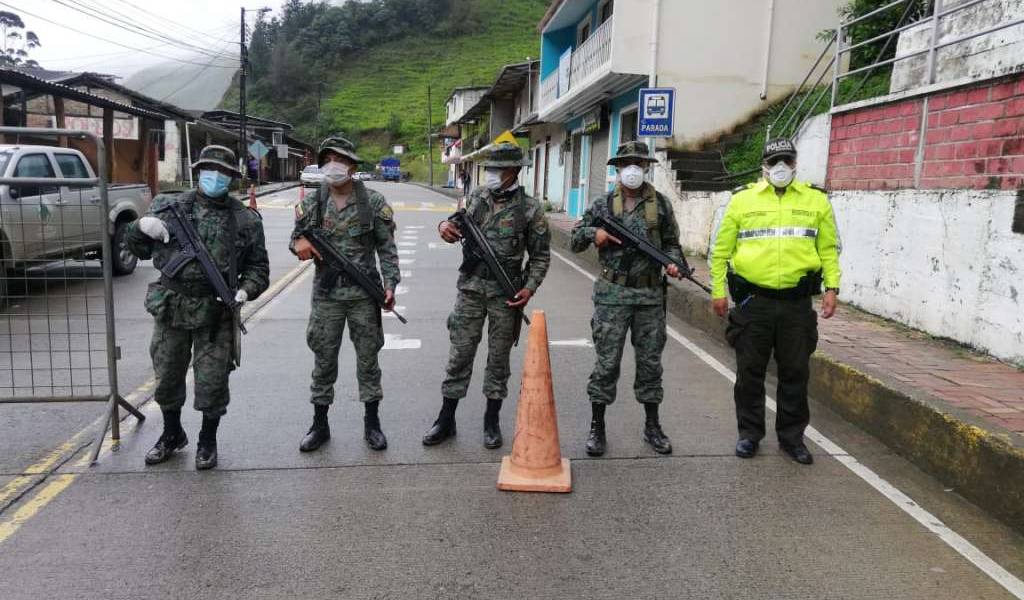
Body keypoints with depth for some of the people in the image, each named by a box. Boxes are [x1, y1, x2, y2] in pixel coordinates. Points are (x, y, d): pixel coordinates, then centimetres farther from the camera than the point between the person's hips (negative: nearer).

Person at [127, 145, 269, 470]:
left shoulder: (245, 219, 2)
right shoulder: (169, 205, 6)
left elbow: (258, 267, 6)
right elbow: (139, 249, 14)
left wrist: (245, 290, -13)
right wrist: (141, 226, -7)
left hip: (215, 312, -2)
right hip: (170, 307, 2)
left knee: (212, 380, 3)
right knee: (167, 376, 14)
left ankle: (208, 442, 25)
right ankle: (172, 435, 37)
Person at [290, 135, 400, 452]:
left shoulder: (373, 202, -4)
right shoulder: (312, 202, 2)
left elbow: (387, 248, -1)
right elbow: (296, 238, 11)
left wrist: (390, 284, -11)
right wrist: (299, 243, -13)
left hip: (364, 294, -1)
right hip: (326, 295, 2)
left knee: (368, 359, 7)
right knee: (323, 360, 9)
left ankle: (372, 423, 21)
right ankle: (319, 425, 23)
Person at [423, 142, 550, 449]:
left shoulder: (530, 209, -3)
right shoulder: (476, 197, 6)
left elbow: (541, 255, 1)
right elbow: (458, 226, 16)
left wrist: (530, 287, -12)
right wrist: (446, 226, -8)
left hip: (505, 294, -2)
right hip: (470, 288, 2)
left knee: (499, 358, 8)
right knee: (460, 354, 6)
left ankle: (492, 421, 22)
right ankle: (446, 420, 17)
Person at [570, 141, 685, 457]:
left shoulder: (661, 204, 6)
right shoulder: (603, 204, 4)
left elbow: (671, 242, 13)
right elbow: (575, 240, 8)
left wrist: (673, 262, -6)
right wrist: (593, 232, -12)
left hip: (650, 295, 2)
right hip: (612, 295, -1)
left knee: (650, 361, 10)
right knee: (606, 362, 1)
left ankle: (652, 426, 23)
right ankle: (597, 427, 12)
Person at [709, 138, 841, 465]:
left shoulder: (816, 200, 8)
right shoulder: (743, 199, 5)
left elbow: (828, 249, 10)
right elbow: (722, 248, 7)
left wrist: (832, 287, -1)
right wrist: (718, 291, 2)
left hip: (797, 302, 1)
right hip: (752, 300, -1)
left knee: (795, 373, 8)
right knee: (750, 371, 7)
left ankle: (792, 436, 23)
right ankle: (749, 433, 22)